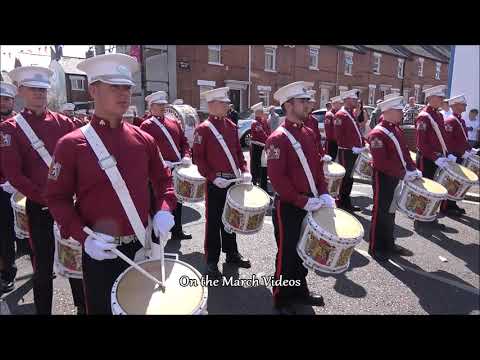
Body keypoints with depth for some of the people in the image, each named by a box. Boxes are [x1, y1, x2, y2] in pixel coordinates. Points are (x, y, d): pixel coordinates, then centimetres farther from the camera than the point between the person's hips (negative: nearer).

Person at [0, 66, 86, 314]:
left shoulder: (63, 122, 4)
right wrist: (43, 197, -15)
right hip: (38, 207, -2)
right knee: (43, 265, 7)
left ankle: (83, 307, 28)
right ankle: (43, 311, 26)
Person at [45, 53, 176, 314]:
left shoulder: (144, 139, 0)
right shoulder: (71, 144, -10)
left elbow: (163, 179, 10)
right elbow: (58, 198, -6)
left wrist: (164, 210, -6)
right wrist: (83, 237, -18)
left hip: (141, 245, 4)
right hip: (99, 251, -3)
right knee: (102, 308, 15)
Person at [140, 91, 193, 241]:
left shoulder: (174, 121, 13)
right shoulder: (146, 125, -3)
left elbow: (184, 141, 14)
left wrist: (186, 156, -4)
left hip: (178, 168, 6)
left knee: (177, 200, 14)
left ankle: (177, 230, 28)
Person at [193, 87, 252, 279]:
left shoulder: (232, 126, 10)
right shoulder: (203, 129, -8)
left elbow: (238, 151, 14)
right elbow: (198, 157, -11)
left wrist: (244, 170, -2)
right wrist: (213, 177, -20)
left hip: (233, 180, 6)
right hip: (215, 183, -6)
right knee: (214, 221, 3)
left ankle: (232, 253, 33)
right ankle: (212, 261, 15)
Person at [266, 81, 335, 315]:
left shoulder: (309, 133, 9)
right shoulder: (277, 139, -17)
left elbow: (317, 166, 13)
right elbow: (277, 178, -21)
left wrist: (323, 193, 0)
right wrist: (303, 201, -22)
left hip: (310, 204, 8)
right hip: (288, 207, -7)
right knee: (287, 254, 6)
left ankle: (300, 291, 38)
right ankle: (282, 299, 26)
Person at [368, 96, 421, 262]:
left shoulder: (397, 130, 10)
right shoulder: (377, 134, -19)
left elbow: (404, 152, 16)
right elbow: (381, 162, -25)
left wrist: (413, 169, 2)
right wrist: (403, 174, -25)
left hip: (396, 178, 9)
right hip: (383, 179, -9)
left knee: (390, 211, 18)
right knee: (380, 213, 1)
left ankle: (388, 243, 32)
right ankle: (376, 248, 14)